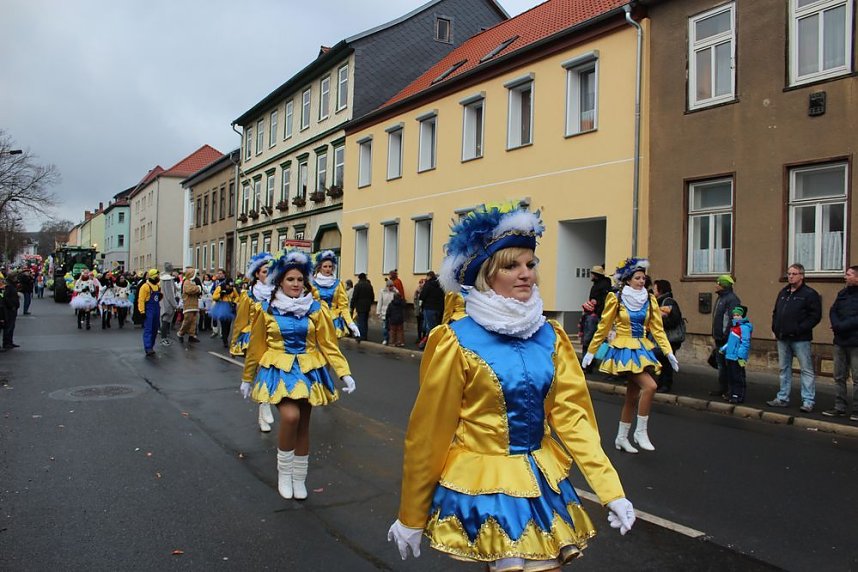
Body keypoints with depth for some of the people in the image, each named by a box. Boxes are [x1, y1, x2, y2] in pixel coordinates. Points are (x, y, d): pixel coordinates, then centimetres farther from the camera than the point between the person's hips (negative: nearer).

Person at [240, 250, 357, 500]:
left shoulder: (316, 309, -1)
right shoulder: (267, 310, -2)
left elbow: (329, 344, -2)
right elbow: (256, 347, 6)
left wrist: (344, 373, -11)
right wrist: (247, 378, 12)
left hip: (307, 371, 2)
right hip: (279, 370, -2)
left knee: (303, 424, 8)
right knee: (290, 416, -23)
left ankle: (299, 478, 26)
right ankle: (283, 472, 1)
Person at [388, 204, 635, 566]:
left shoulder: (551, 336, 1)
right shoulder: (456, 342, -13)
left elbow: (573, 415, 1)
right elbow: (429, 431, -9)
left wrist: (610, 489, -7)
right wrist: (411, 518, -2)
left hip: (542, 481, 5)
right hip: (484, 484, -4)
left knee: (548, 563, 13)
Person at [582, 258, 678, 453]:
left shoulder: (650, 300, 5)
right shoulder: (616, 299, -7)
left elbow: (657, 329, 5)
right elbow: (603, 328, -2)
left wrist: (669, 352, -5)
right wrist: (590, 352, 2)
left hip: (642, 349, 6)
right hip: (624, 350, -5)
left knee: (632, 396, 10)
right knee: (650, 386, -21)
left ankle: (622, 438, 23)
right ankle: (640, 432, -5)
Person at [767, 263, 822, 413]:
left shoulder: (809, 294, -6)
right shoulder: (783, 292, 15)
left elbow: (815, 316, -12)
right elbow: (775, 312, 22)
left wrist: (800, 329, -18)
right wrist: (775, 328, 9)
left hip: (800, 339, -7)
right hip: (782, 338, 7)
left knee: (806, 370, -1)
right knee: (784, 369, 12)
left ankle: (808, 401, 3)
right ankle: (782, 398, 20)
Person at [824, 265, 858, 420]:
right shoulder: (842, 293, 13)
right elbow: (833, 311, 9)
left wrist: (843, 325, -17)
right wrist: (836, 325, -9)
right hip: (840, 341, 6)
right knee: (839, 377, 10)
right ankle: (840, 407, 17)